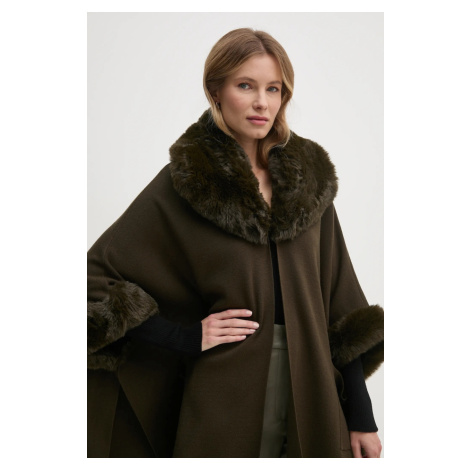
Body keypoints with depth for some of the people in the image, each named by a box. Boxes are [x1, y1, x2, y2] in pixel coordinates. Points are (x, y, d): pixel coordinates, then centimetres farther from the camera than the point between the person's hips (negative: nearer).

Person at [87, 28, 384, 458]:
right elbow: (94, 276, -9)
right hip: (226, 404, -3)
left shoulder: (310, 176, 2)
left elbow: (339, 301, 2)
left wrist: (361, 417, 1)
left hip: (310, 397, 4)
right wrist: (187, 336, -15)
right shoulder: (182, 183, -8)